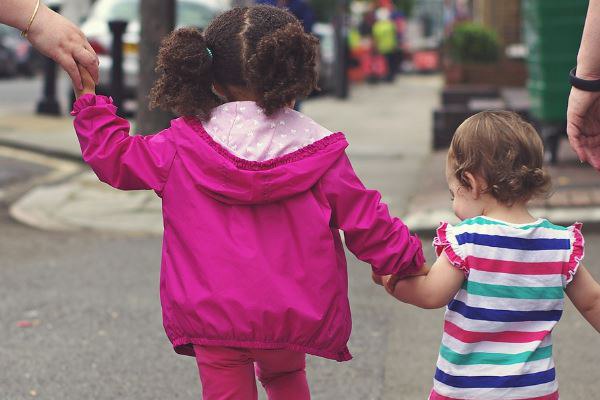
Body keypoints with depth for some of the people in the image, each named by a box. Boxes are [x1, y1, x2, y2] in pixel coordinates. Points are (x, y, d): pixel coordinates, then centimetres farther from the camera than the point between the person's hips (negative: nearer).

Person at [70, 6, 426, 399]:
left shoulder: (184, 146, -3)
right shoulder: (316, 149, -5)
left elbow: (115, 157, 7)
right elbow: (364, 219, 0)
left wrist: (90, 102, 20)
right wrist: (408, 259, 16)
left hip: (213, 318, -1)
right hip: (292, 316, 1)